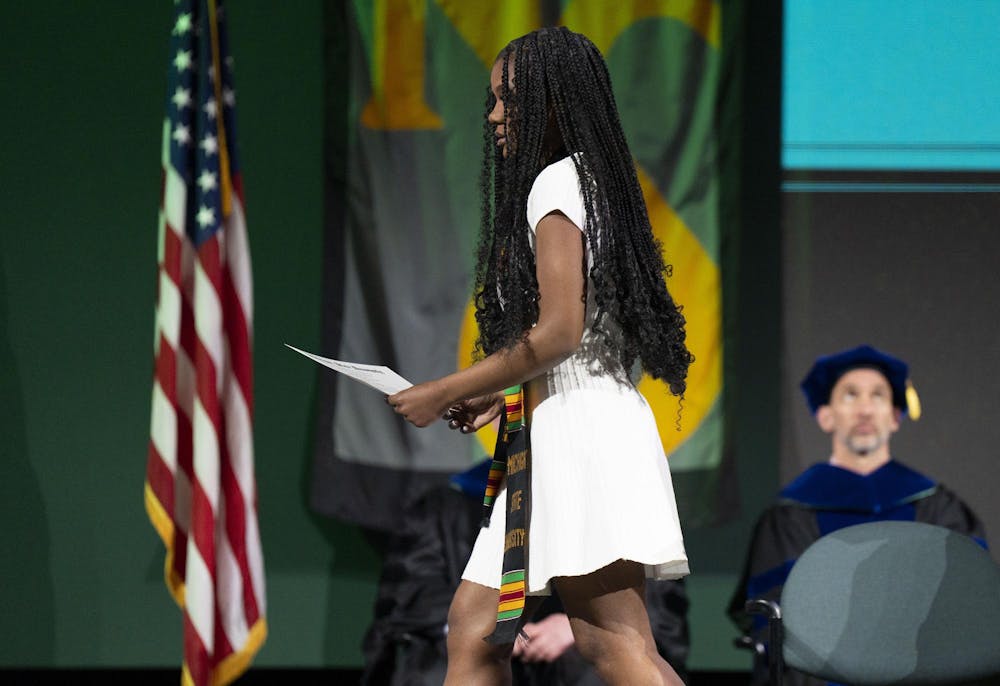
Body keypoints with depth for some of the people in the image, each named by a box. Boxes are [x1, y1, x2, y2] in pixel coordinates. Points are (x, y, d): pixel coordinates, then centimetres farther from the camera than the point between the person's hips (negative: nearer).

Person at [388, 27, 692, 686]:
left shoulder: (557, 181, -7)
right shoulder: (589, 183, 22)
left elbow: (559, 332, -16)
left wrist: (446, 394, -9)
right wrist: (503, 398, 20)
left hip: (579, 429, -11)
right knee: (473, 623, 9)